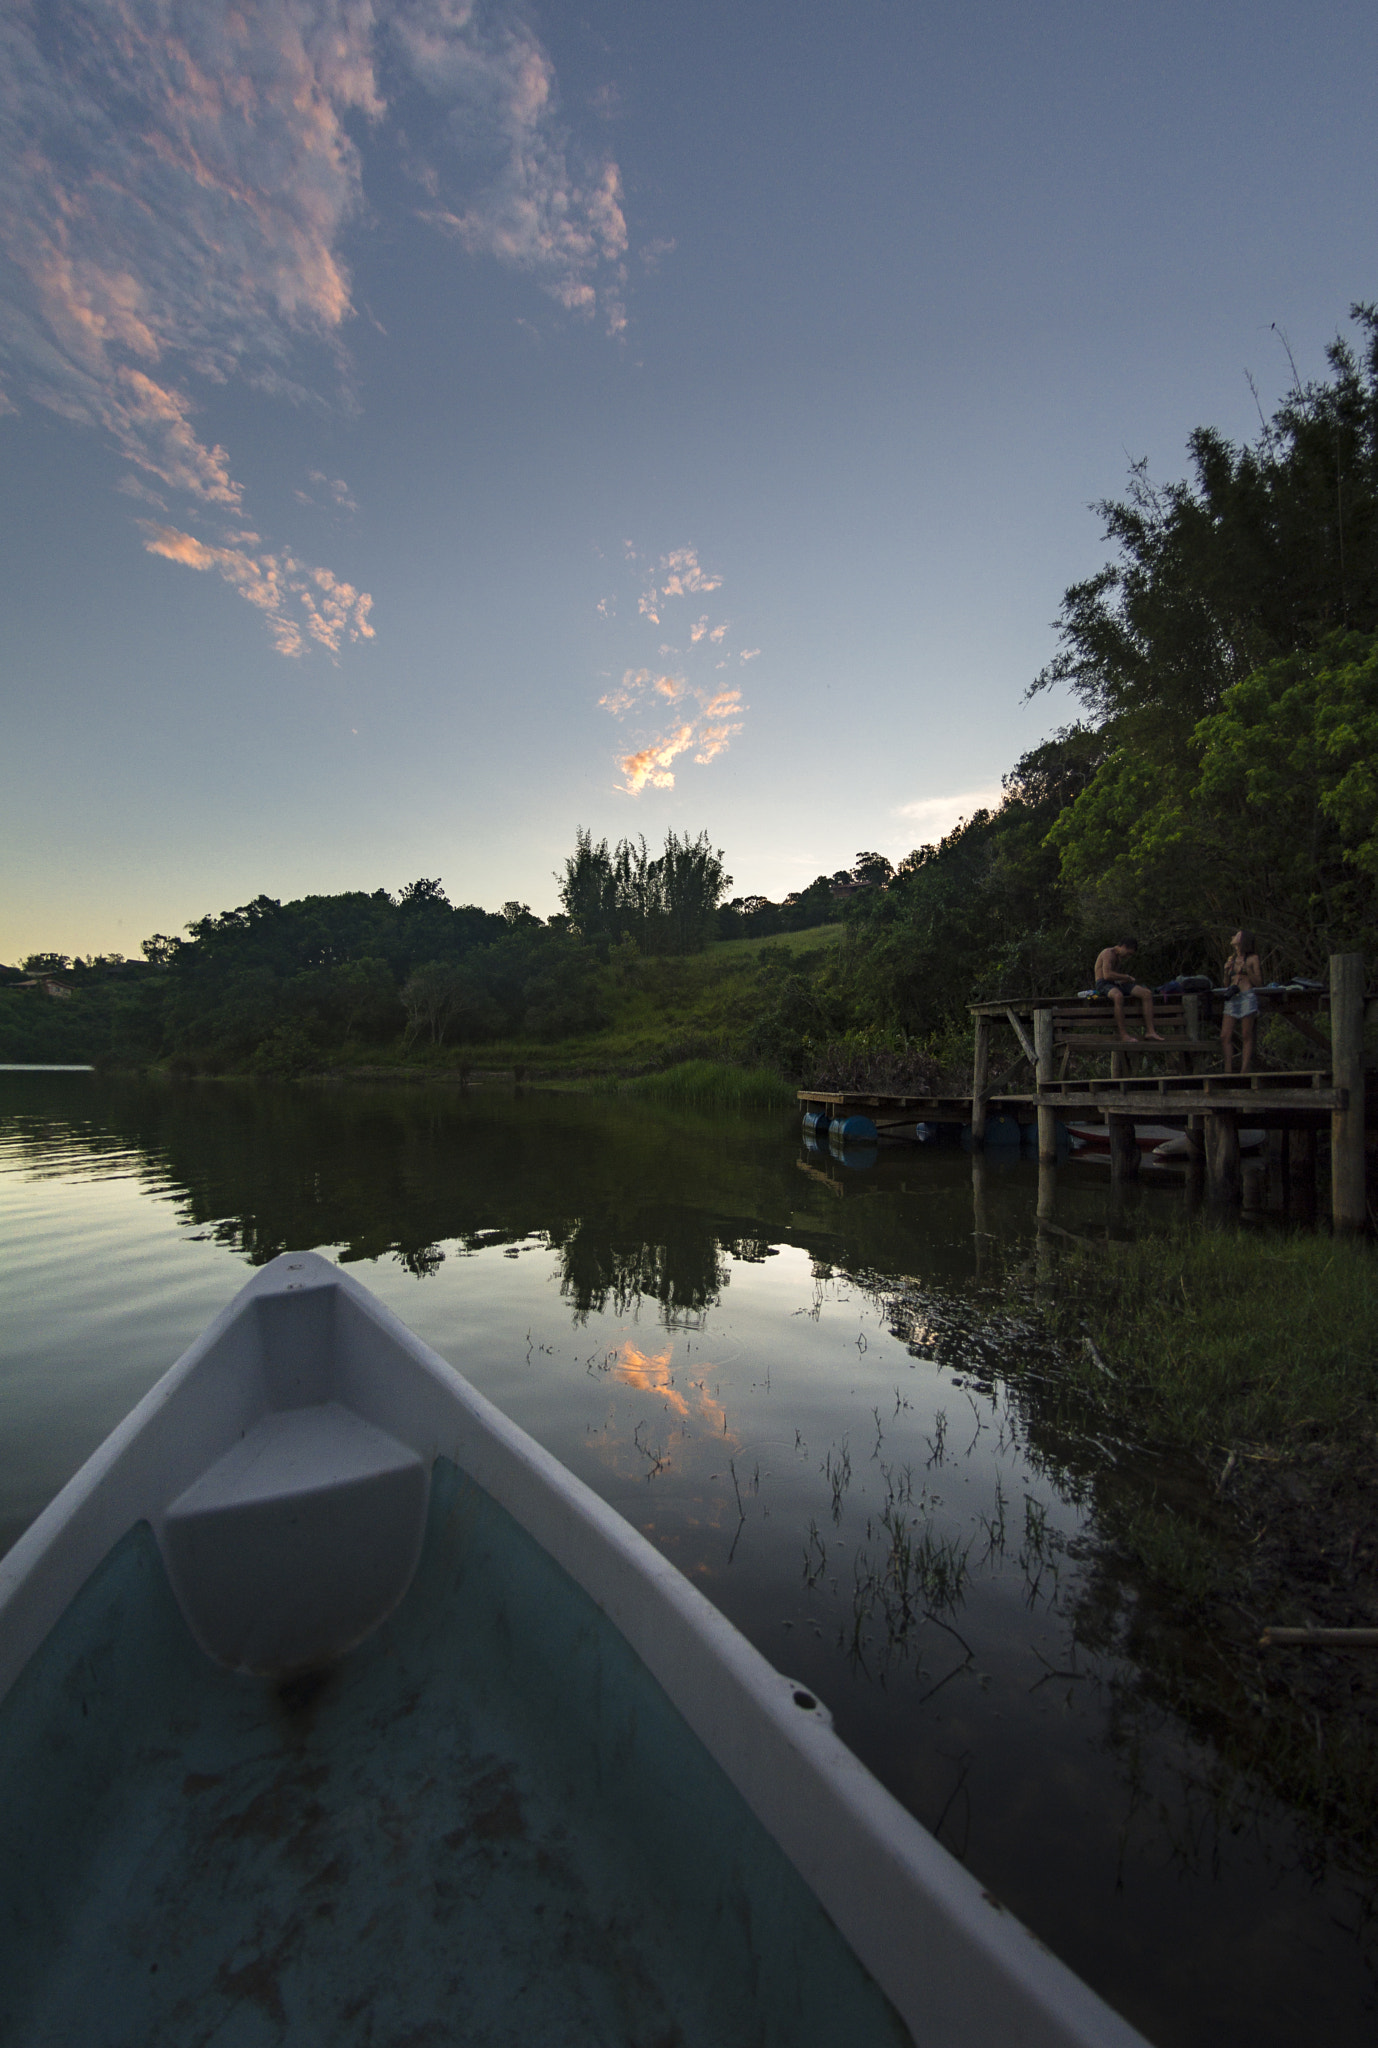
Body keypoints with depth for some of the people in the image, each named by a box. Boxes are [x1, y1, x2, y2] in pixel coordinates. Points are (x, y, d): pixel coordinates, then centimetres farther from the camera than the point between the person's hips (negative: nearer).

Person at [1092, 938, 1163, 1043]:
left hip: (1117, 984, 9)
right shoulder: (1108, 953, -9)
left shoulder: (1121, 958, 22)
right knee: (1118, 996, -43)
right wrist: (1126, 977, -12)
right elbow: (1107, 975, -23)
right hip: (1103, 984, -9)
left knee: (1147, 993, -10)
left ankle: (1149, 1031, -14)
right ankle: (1123, 1034, -37)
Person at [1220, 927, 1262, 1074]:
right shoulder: (1231, 959, 18)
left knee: (1246, 1036, -4)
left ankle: (1244, 1071, -4)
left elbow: (1257, 981, 1)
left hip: (1247, 997, -5)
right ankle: (1228, 1070, -1)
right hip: (1232, 999, 5)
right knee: (1225, 1036, -5)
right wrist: (1226, 971, 2)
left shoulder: (1252, 959, 5)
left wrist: (1247, 970, -12)